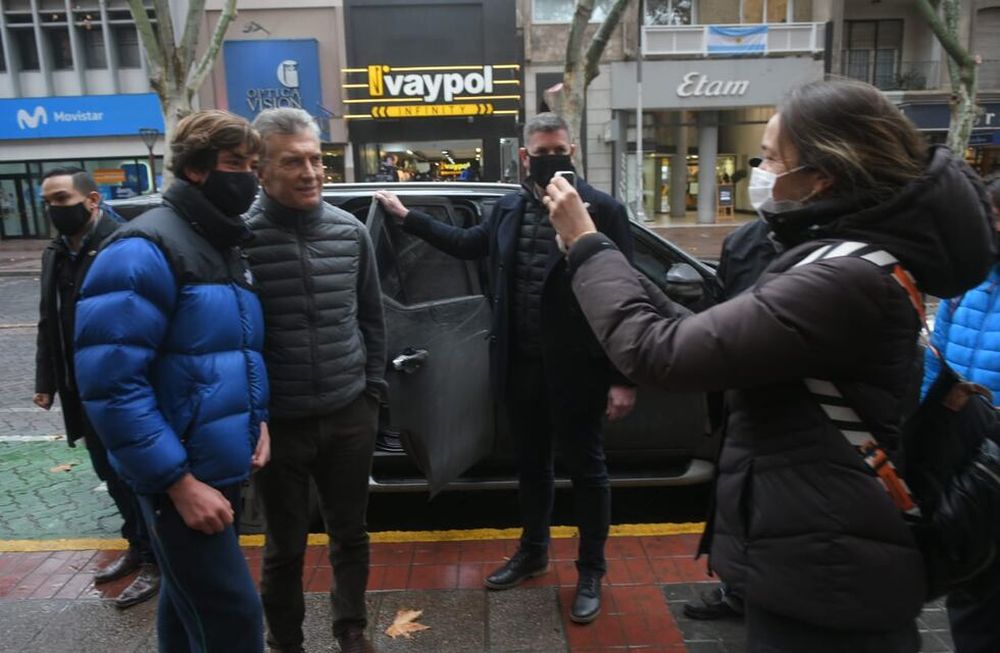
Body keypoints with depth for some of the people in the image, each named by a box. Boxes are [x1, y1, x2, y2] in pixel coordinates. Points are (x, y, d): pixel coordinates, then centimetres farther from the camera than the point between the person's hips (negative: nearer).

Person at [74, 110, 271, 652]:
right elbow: (110, 382, -23)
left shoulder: (227, 247, 12)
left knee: (191, 603, 22)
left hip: (225, 468, 9)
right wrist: (178, 481, -21)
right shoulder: (145, 252, -16)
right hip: (183, 477, -8)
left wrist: (259, 421, 5)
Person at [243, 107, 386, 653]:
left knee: (350, 533, 17)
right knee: (285, 545, 14)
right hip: (279, 422, -3)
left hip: (350, 416, 3)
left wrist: (373, 388, 7)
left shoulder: (351, 231, 1)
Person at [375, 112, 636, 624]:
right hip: (521, 364, 5)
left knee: (585, 469, 10)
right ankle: (532, 553, 41)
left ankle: (591, 572, 29)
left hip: (575, 367, -5)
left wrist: (623, 378, -15)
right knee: (531, 464, 20)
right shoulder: (509, 208, 7)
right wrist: (406, 216, 26)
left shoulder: (601, 210, -10)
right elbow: (467, 243, 24)